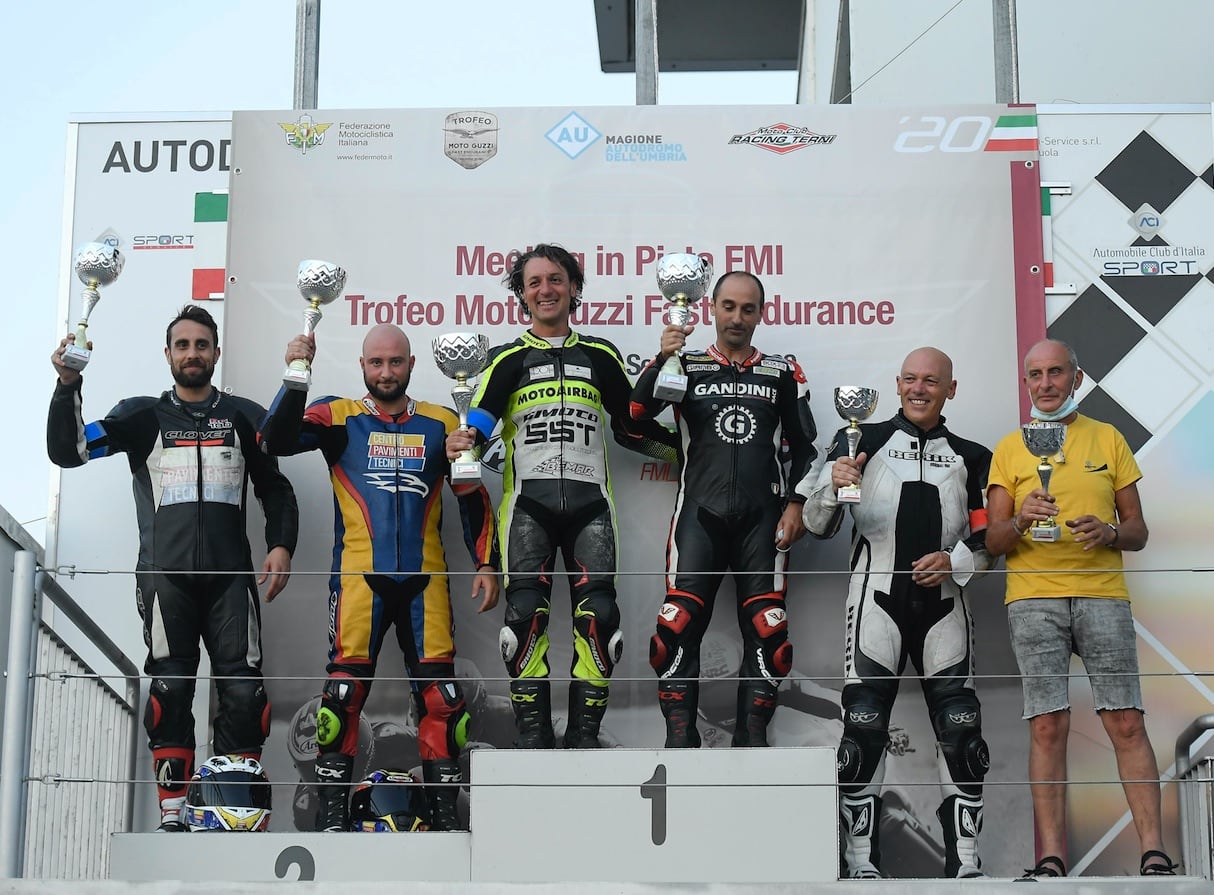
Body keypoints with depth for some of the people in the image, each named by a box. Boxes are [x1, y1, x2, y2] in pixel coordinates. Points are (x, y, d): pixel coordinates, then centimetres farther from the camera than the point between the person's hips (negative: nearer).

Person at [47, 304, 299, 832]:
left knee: (243, 690, -8)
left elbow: (275, 488, 18)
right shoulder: (144, 416, 13)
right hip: (165, 573, -1)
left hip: (230, 574, 1)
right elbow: (68, 450, 3)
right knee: (170, 689, -8)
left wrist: (281, 546, 3)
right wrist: (67, 386, -11)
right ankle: (172, 818, -5)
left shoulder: (244, 416, 15)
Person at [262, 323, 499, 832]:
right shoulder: (339, 418, 6)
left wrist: (485, 563, 8)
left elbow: (473, 498, 15)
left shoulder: (441, 424, 12)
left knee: (440, 690, 0)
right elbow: (277, 441, -8)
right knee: (346, 685, -8)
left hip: (424, 579, 2)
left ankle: (445, 808, 8)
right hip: (359, 575, -2)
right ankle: (332, 805, 1)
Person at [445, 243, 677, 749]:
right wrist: (465, 439, -25)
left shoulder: (600, 356, 17)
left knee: (598, 613, -10)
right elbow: (481, 415, -4)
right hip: (528, 500, -1)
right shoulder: (509, 358, 11)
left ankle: (584, 733, -1)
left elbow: (629, 426, 20)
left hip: (589, 500, 1)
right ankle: (532, 732, -3)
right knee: (526, 612, -11)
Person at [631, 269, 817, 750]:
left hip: (762, 517, 1)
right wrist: (662, 358, -16)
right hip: (699, 514, -1)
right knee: (679, 624, -10)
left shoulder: (782, 373, 13)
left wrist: (796, 503, 3)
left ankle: (753, 737, 5)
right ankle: (679, 739, -5)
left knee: (767, 628, -3)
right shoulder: (685, 366, 9)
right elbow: (634, 415, -6)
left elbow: (803, 445, 15)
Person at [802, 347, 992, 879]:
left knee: (961, 729, -3)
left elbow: (988, 542, 13)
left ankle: (965, 861, 5)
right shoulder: (863, 441, 7)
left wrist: (954, 562, -7)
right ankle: (861, 861, -1)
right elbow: (818, 526, 2)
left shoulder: (971, 458, 15)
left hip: (942, 603, 2)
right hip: (878, 599, -2)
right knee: (864, 725, -9)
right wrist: (833, 484, -18)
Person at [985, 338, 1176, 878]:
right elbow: (993, 542, 8)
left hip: (1103, 594, 0)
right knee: (1048, 726, -6)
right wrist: (1020, 519, -13)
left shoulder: (1108, 439, 15)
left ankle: (1154, 853, -5)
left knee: (1125, 721, -6)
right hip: (1033, 596, 0)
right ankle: (1051, 860, -5)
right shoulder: (1010, 449, 13)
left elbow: (1138, 531, 14)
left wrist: (1109, 533, -8)